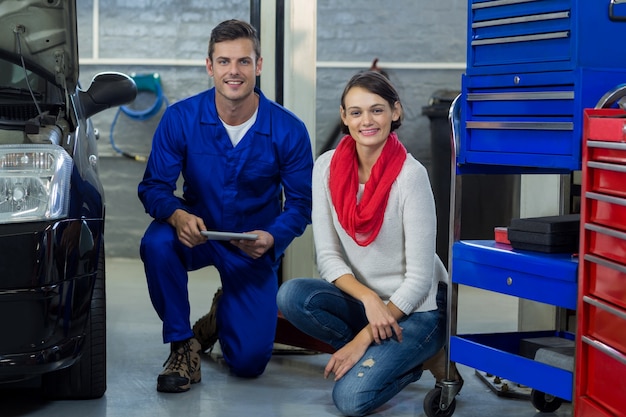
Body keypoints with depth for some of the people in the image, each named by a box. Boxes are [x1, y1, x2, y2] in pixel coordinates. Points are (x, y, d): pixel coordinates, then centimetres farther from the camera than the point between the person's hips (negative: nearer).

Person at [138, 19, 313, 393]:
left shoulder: (288, 130, -15)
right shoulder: (181, 118, -15)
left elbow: (300, 204, -8)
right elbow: (154, 186, -11)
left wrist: (271, 239, -29)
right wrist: (177, 215, -34)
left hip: (255, 248, 0)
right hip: (197, 232, 1)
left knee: (250, 362, -9)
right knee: (157, 243, -36)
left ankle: (225, 311, 30)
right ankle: (182, 343, -13)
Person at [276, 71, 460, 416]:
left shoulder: (410, 174, -20)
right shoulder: (327, 166, -7)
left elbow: (419, 278, -18)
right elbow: (328, 256, -5)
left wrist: (363, 339, -18)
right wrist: (369, 298, -23)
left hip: (415, 307, -5)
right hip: (362, 300, 6)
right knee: (291, 296, -25)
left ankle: (414, 358, 4)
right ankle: (381, 357, -2)